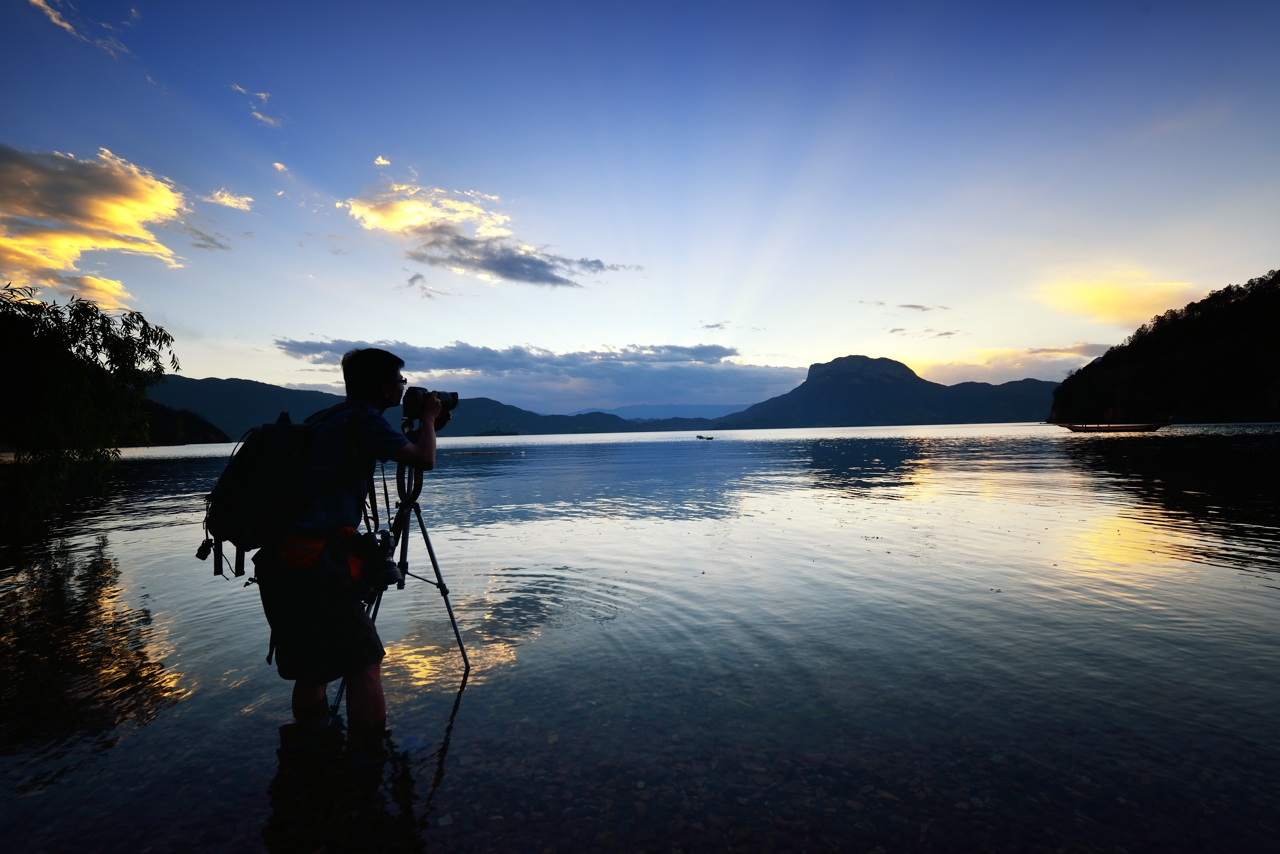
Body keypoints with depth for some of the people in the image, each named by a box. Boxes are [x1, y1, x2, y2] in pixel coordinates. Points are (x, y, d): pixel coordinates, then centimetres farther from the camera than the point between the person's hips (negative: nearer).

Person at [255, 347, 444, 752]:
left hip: (279, 563, 9)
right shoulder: (362, 419, -10)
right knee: (363, 658, 0)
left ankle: (305, 737, 37)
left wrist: (428, 426, 26)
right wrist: (428, 417, 9)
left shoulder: (328, 418, 16)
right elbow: (424, 460, -7)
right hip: (313, 563, -9)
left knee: (312, 656, 24)